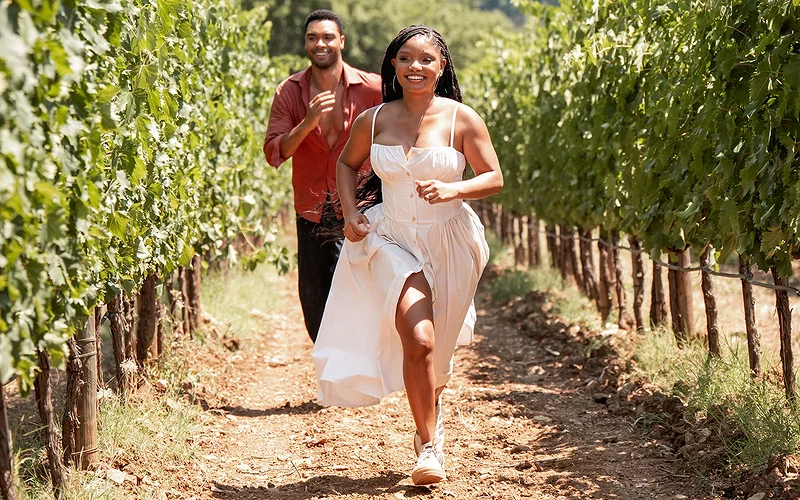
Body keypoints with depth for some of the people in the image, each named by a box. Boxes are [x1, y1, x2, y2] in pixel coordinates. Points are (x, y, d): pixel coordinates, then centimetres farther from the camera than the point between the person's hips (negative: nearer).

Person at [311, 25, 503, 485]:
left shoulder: (462, 119, -7)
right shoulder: (374, 120, -1)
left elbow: (494, 179, -3)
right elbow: (347, 163, 17)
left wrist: (452, 190, -22)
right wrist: (351, 213, 3)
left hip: (449, 241, 0)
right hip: (392, 240, 0)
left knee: (436, 346, 15)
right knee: (417, 338, -21)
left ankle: (432, 409, 49)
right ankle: (429, 443, -10)